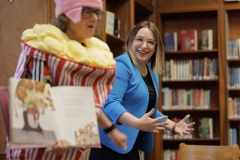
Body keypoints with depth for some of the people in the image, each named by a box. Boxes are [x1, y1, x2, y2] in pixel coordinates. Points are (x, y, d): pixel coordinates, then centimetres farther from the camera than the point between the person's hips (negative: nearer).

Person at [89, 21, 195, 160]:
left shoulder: (153, 73, 13)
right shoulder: (121, 65, -13)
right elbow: (110, 103, -25)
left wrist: (173, 126, 11)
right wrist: (137, 123, -37)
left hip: (131, 146, 9)